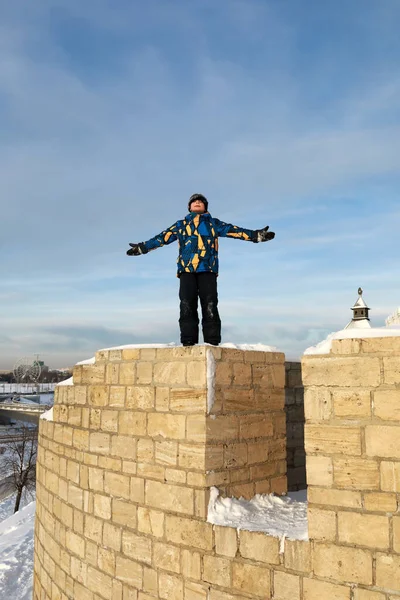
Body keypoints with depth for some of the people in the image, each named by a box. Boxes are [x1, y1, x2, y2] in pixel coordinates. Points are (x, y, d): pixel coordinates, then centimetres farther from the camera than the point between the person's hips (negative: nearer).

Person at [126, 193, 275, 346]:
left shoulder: (213, 223, 21)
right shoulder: (181, 225, 25)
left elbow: (234, 230, 11)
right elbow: (162, 237, 22)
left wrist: (256, 235, 0)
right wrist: (142, 247, 18)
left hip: (207, 269, -1)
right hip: (186, 269, 1)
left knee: (210, 307, -9)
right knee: (187, 307, -8)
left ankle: (212, 343, -10)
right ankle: (188, 342, -9)